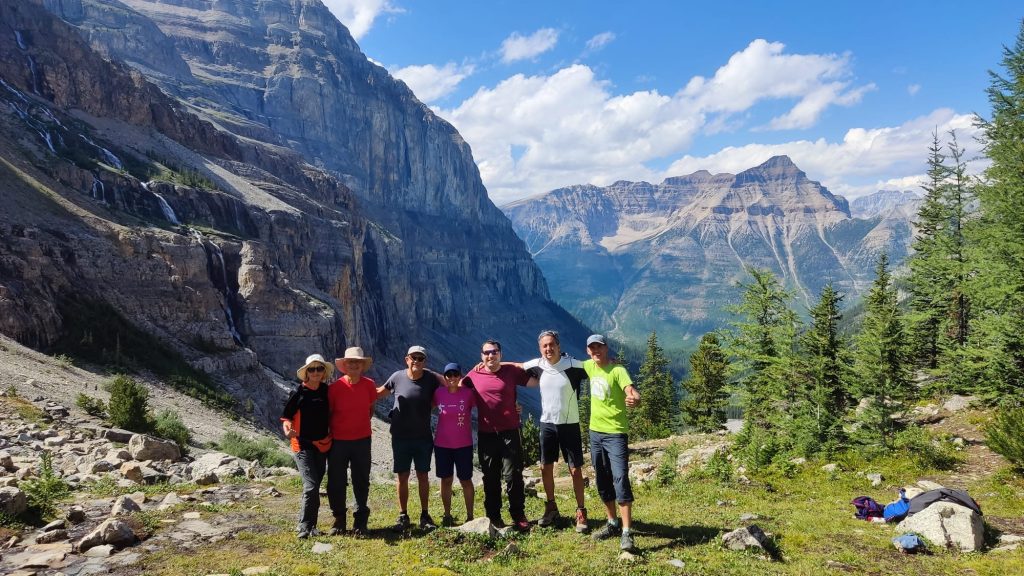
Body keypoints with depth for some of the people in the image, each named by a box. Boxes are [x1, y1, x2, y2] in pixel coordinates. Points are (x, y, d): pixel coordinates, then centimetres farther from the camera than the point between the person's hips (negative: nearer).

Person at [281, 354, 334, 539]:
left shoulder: (327, 391, 2)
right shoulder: (299, 392, -9)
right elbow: (286, 415, -6)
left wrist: (331, 435, 3)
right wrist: (287, 429, -25)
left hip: (322, 445, 4)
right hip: (303, 445, -4)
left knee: (315, 487, 11)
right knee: (311, 487, -13)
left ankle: (311, 526, 21)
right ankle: (305, 527, -2)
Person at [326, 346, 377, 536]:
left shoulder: (369, 385, -5)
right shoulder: (335, 387, -11)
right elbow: (329, 412, -1)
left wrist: (360, 425, 4)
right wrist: (330, 432, 0)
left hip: (362, 440, 1)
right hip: (338, 441, -1)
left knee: (361, 482, 9)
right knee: (336, 483, 6)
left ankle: (360, 521, 22)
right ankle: (339, 519, 24)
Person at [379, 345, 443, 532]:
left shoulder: (431, 378, -7)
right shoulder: (397, 377, -5)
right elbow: (380, 391, 11)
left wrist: (432, 404, -7)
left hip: (423, 437, 0)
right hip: (400, 437, 0)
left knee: (423, 475, 9)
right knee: (402, 476, 6)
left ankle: (425, 515, 21)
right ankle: (403, 516, 19)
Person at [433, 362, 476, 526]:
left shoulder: (468, 393, -9)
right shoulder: (438, 393, -3)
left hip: (464, 445, -1)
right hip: (442, 445, 2)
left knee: (466, 480, 8)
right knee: (446, 480, 10)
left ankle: (470, 516, 18)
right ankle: (447, 515, 21)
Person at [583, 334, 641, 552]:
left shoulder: (617, 370, -15)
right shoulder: (590, 366, 5)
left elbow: (632, 392, -32)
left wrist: (635, 399, -53)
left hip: (615, 433, -7)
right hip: (595, 432, 7)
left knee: (620, 479, -15)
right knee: (603, 482, 15)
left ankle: (627, 533, -13)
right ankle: (612, 523, 29)